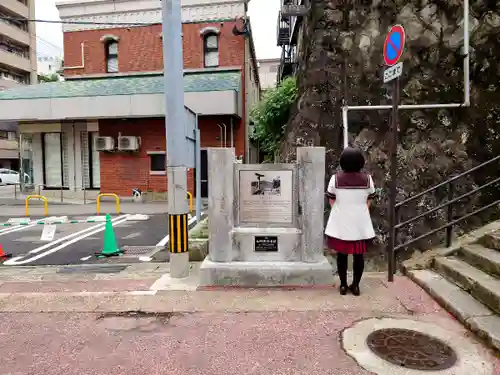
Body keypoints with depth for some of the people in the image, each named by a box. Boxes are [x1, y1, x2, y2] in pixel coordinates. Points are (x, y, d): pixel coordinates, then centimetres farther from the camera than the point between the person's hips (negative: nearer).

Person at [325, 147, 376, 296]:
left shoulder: (335, 179, -8)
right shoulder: (367, 179, -3)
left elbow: (332, 202, -1)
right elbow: (368, 202, 4)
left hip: (340, 222, -1)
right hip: (360, 222, 1)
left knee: (342, 254, 9)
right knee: (359, 255, 10)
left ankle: (343, 285, 16)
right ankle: (355, 285, 17)